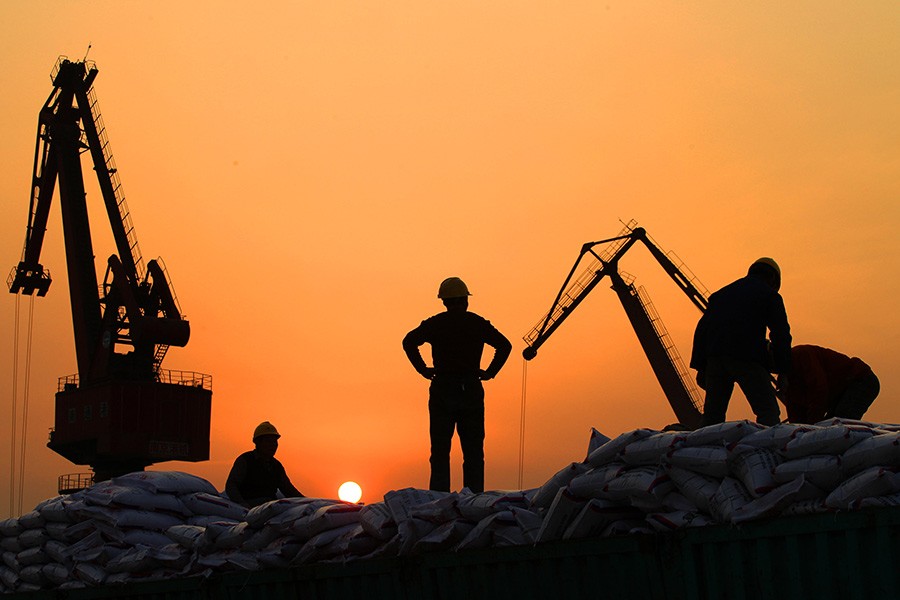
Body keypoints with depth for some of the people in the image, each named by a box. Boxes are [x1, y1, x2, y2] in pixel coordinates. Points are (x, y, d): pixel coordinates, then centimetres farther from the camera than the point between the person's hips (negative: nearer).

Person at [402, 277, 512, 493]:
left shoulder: (434, 323, 4)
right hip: (471, 391, 1)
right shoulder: (478, 323, 7)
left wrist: (422, 369, -3)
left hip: (442, 390, -1)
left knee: (440, 451, 3)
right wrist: (490, 372, 5)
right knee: (473, 451, 6)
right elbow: (505, 345, 3)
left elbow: (409, 341, -9)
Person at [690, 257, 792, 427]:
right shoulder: (770, 295, 11)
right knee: (768, 413, -4)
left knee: (712, 413, 11)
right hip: (747, 358, -5)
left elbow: (702, 329, 19)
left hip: (715, 357, 5)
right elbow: (781, 334, 1)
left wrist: (700, 367, 16)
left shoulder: (722, 293, 26)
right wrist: (783, 372, 3)